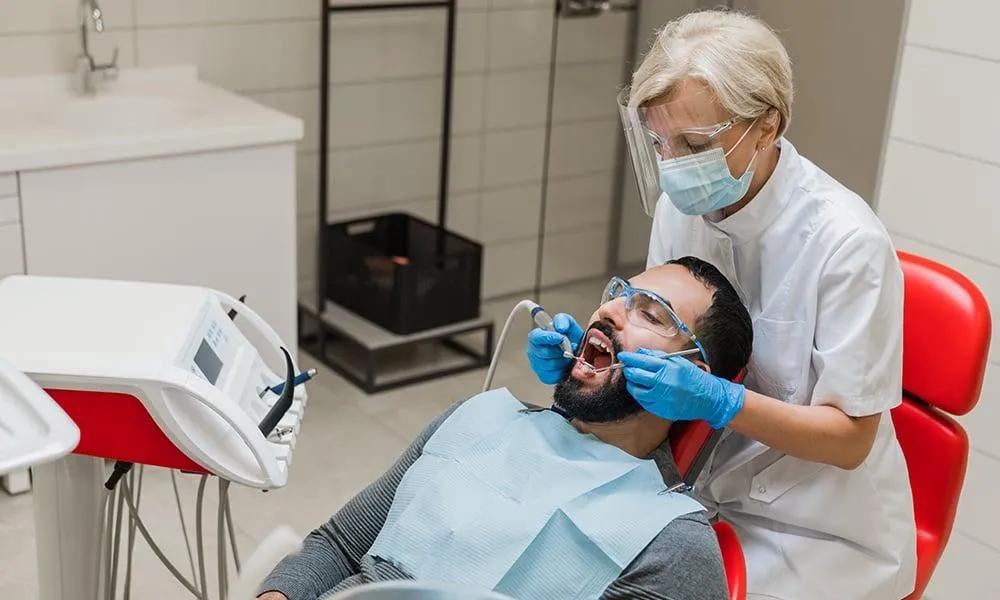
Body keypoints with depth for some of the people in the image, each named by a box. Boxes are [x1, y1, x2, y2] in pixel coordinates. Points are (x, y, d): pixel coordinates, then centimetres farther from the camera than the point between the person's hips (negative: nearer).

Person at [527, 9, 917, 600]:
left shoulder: (846, 241, -23)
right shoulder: (680, 206, -6)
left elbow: (850, 439, -17)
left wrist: (716, 400, -31)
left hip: (815, 529, -5)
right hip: (701, 489, 5)